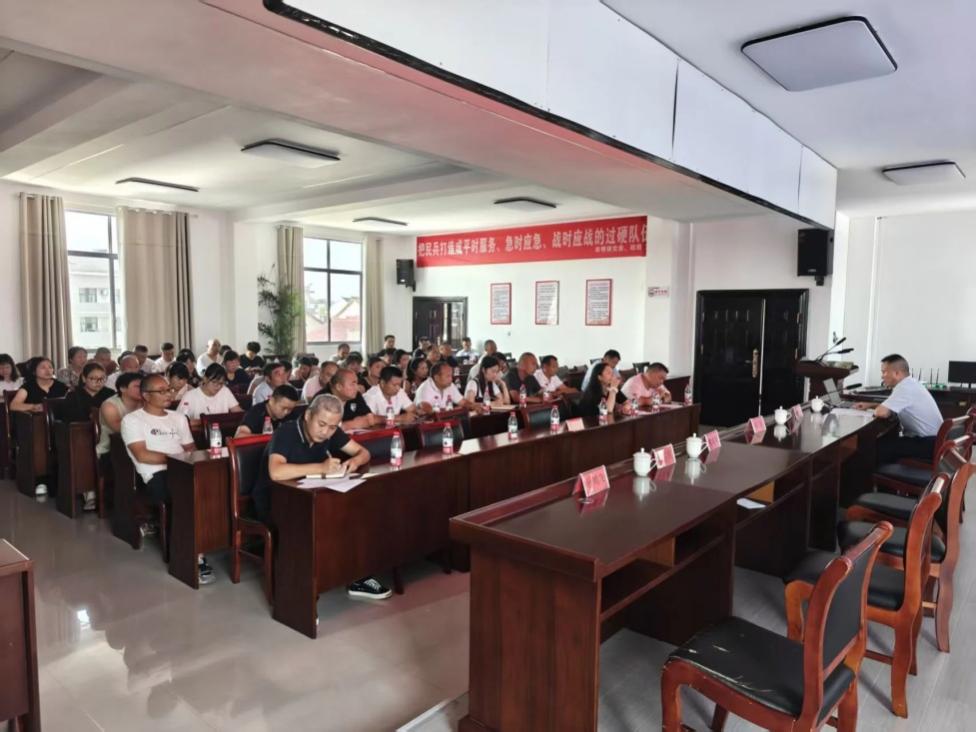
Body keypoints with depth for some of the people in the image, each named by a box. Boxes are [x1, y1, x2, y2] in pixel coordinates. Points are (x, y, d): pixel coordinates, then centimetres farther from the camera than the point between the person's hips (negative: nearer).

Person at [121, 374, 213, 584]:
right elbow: (142, 455, -5)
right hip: (157, 475, -5)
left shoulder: (178, 418, 26)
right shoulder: (132, 420, 8)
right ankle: (196, 555, -26)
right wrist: (176, 457, -8)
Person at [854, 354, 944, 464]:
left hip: (928, 444, -10)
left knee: (879, 446, -13)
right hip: (928, 440, 10)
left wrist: (875, 409, -7)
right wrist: (870, 405, 11)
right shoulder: (910, 384, 10)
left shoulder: (905, 388, -22)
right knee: (884, 441, 10)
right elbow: (889, 406, 25)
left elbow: (881, 412, -30)